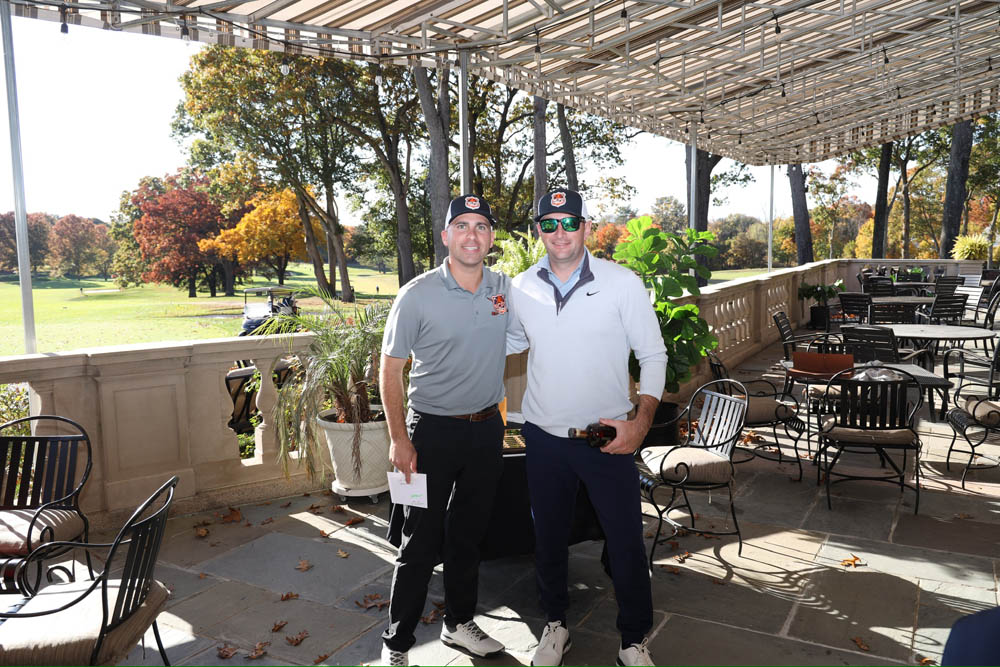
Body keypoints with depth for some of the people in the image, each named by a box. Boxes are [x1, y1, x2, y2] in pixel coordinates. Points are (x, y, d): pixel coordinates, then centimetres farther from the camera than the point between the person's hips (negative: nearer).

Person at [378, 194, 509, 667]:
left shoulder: (506, 288, 1)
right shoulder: (417, 295, -12)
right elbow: (390, 369, -8)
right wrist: (398, 439, -12)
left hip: (486, 428, 4)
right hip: (433, 431, -4)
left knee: (468, 536, 18)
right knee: (421, 543, 3)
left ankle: (459, 623, 37)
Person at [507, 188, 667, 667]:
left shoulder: (622, 283, -10)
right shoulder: (521, 288, -1)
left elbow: (652, 354, -4)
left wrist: (642, 420, -14)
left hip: (608, 438, -2)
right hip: (544, 435, 3)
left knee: (626, 544, 7)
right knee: (548, 538, 17)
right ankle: (555, 624, 42)